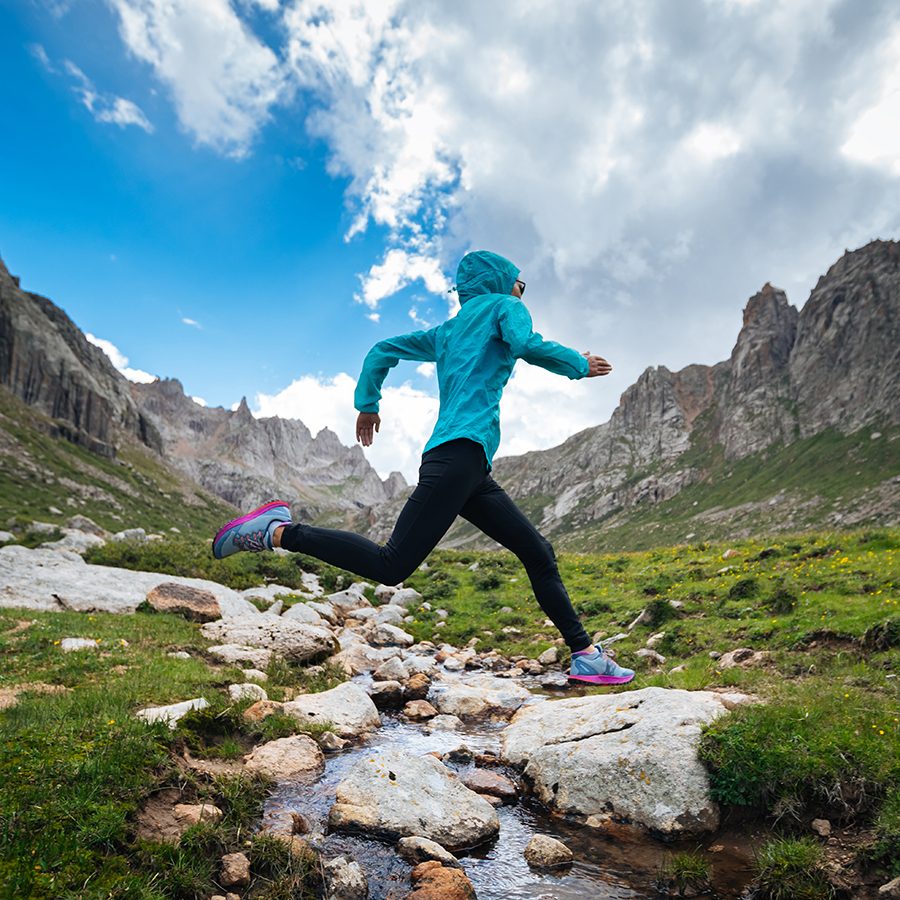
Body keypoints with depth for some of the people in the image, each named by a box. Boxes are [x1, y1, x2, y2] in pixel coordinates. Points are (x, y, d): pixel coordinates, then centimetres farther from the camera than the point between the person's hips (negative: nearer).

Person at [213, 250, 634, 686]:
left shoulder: (448, 331, 29)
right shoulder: (503, 305, 10)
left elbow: (382, 351, 28)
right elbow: (527, 345, -12)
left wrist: (367, 404, 29)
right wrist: (579, 365, 4)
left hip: (471, 470, 10)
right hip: (461, 450, -10)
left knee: (537, 553, 10)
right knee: (391, 565, -15)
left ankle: (585, 655, 14)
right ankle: (278, 531, -9)